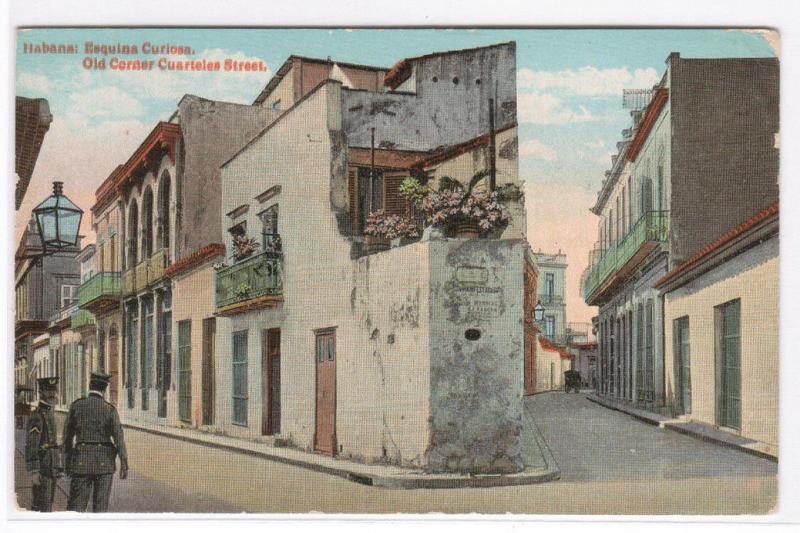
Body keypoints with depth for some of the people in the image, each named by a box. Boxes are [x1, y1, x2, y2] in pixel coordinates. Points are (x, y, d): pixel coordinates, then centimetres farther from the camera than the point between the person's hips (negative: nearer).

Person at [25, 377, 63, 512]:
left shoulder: (49, 413, 16)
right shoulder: (37, 416, -15)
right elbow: (30, 446, -19)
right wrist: (34, 472, -22)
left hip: (51, 468, 9)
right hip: (43, 468, -9)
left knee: (47, 504, 13)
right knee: (43, 506, -8)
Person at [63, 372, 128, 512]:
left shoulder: (76, 405, -1)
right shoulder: (110, 409, -5)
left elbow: (68, 435, 4)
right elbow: (118, 437, -9)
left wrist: (68, 460, 13)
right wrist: (124, 463, -6)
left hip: (81, 460, 0)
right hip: (104, 462, 0)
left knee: (76, 505, 3)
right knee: (101, 505, 9)